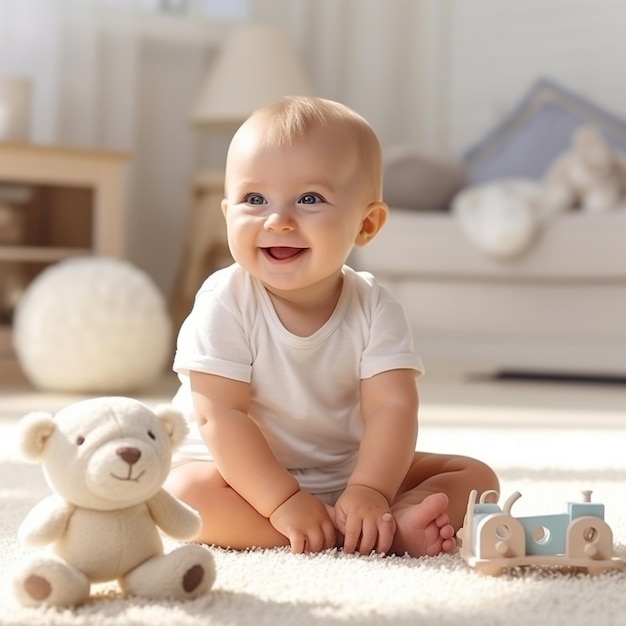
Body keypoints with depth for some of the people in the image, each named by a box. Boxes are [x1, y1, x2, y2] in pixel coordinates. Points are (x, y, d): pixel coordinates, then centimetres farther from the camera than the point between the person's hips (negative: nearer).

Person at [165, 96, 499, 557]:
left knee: (476, 477, -8)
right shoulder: (226, 304, -17)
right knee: (187, 491, -34)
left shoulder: (374, 309, -9)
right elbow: (219, 415, -22)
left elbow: (392, 407, -19)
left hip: (349, 474, 3)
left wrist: (369, 493, -36)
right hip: (248, 474, -2)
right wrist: (282, 502, -30)